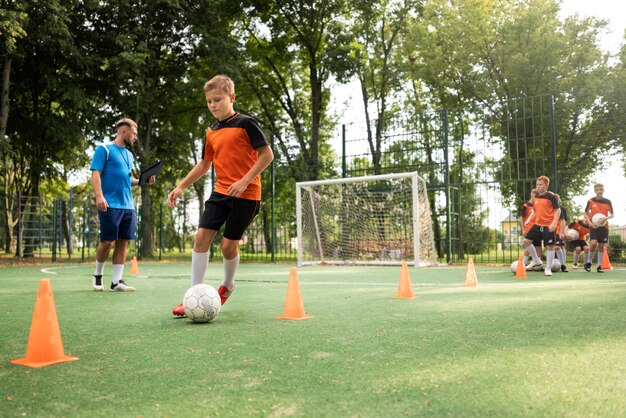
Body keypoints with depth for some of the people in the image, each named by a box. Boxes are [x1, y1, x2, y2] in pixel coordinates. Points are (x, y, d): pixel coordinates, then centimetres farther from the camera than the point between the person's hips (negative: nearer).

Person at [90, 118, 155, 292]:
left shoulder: (129, 155, 21)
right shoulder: (104, 149, 0)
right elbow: (95, 174, -9)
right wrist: (99, 196, -21)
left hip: (128, 206, 7)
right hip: (110, 205, -7)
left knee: (123, 242, 3)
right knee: (108, 241, -5)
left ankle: (116, 281, 7)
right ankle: (97, 275, 18)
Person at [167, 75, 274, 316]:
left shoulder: (245, 124, -8)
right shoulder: (211, 133, 12)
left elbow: (267, 154, -12)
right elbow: (204, 164, 22)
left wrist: (244, 182, -19)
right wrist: (181, 187, 13)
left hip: (246, 195, -6)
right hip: (220, 192, 6)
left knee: (228, 245, -2)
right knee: (201, 237, -6)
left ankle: (228, 286, 28)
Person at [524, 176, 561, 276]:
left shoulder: (551, 196, -11)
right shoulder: (535, 197, 8)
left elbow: (558, 210, -11)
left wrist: (554, 223, -21)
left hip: (548, 226, -6)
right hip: (537, 224, 6)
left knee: (550, 246, -2)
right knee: (526, 241, 1)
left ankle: (548, 269, 9)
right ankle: (536, 260, 19)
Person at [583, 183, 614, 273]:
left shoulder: (608, 202, 2)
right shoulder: (591, 201, -1)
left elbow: (612, 214, 5)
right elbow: (586, 213, 5)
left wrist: (606, 218, -17)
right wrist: (590, 223, -9)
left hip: (604, 226, 2)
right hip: (593, 226, -2)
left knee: (601, 246, 2)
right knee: (594, 243, -19)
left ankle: (599, 266, 11)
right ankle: (589, 262, 0)